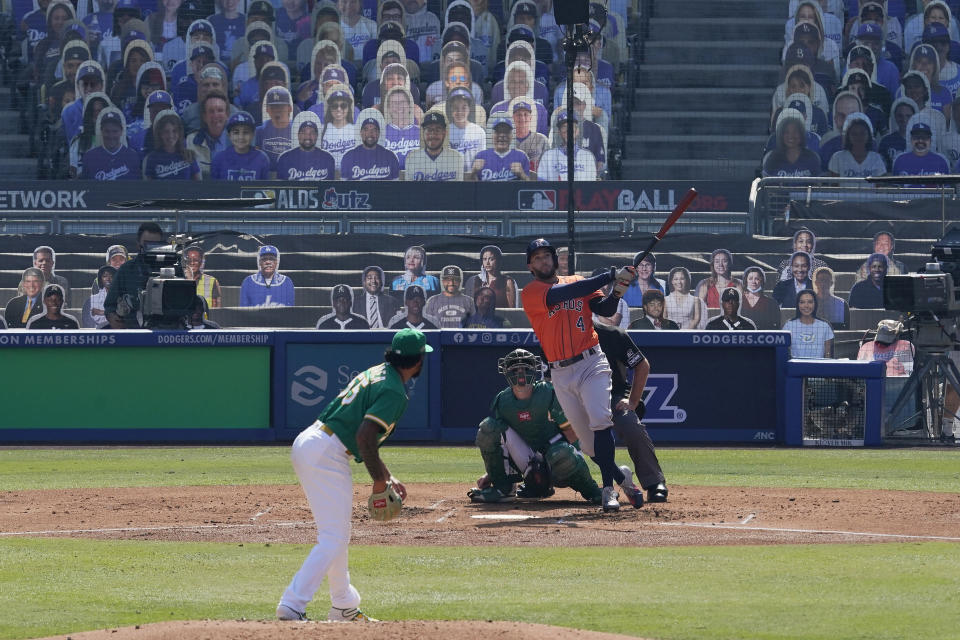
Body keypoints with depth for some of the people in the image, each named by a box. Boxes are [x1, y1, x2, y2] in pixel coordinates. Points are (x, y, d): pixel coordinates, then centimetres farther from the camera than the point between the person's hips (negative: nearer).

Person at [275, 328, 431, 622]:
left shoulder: (374, 374, 20)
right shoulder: (395, 392, -11)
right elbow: (364, 437, -21)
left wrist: (387, 477, 23)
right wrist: (379, 479, -9)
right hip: (326, 453, -10)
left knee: (338, 532, 21)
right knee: (333, 538, -9)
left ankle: (344, 607, 32)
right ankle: (292, 606, -19)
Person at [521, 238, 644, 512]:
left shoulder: (579, 282, 11)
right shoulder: (530, 292, 2)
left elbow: (604, 310, 1)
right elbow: (562, 294, -15)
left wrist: (616, 293, -21)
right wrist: (610, 277, -18)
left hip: (591, 363, -1)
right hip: (561, 374, 1)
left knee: (600, 421, -22)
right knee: (587, 439, 4)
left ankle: (609, 488, -21)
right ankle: (621, 477, 26)